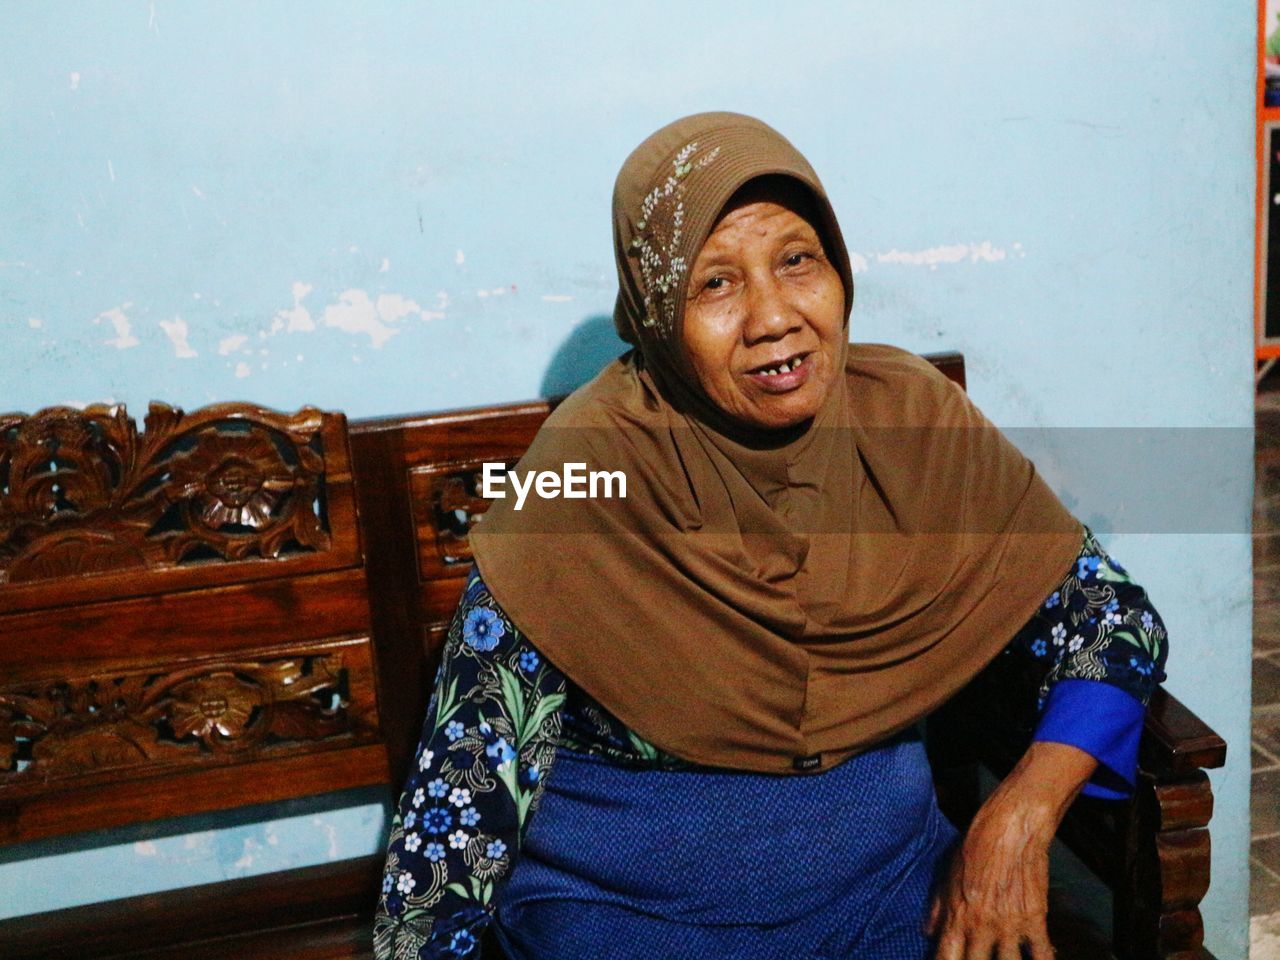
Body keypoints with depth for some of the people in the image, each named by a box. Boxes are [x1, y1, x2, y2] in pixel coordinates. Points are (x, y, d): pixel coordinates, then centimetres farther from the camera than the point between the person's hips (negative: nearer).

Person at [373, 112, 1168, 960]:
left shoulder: (914, 421, -5)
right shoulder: (592, 468, -15)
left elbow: (1116, 621, 1)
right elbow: (473, 758, -10)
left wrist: (1020, 814, -13)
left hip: (889, 882, 3)